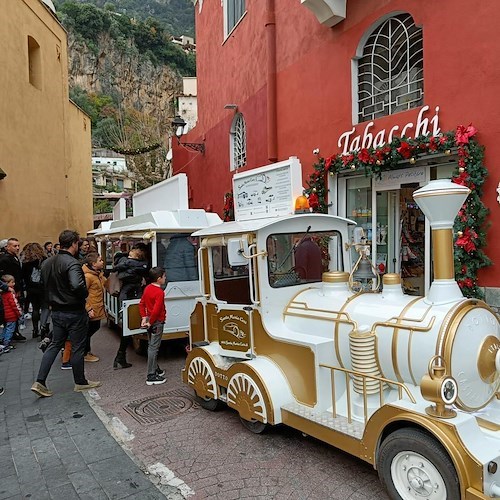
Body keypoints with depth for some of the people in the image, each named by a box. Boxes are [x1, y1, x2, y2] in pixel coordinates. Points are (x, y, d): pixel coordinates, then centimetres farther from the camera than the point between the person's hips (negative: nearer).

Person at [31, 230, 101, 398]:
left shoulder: (47, 263, 6)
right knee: (77, 348, 6)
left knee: (55, 345, 17)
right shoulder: (72, 263, -22)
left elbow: (44, 284, 14)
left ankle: (40, 382, 13)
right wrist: (85, 294, -17)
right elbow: (77, 285, -36)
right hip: (74, 313, -7)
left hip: (57, 312, 7)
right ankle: (80, 382, 21)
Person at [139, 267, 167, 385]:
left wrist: (144, 317, 7)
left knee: (151, 346, 18)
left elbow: (141, 304, 10)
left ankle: (155, 369, 33)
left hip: (150, 321, 9)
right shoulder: (159, 292, -21)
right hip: (157, 322, -9)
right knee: (154, 348, -5)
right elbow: (156, 310, -27)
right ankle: (151, 376, 0)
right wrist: (150, 322, -15)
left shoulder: (147, 288, 5)